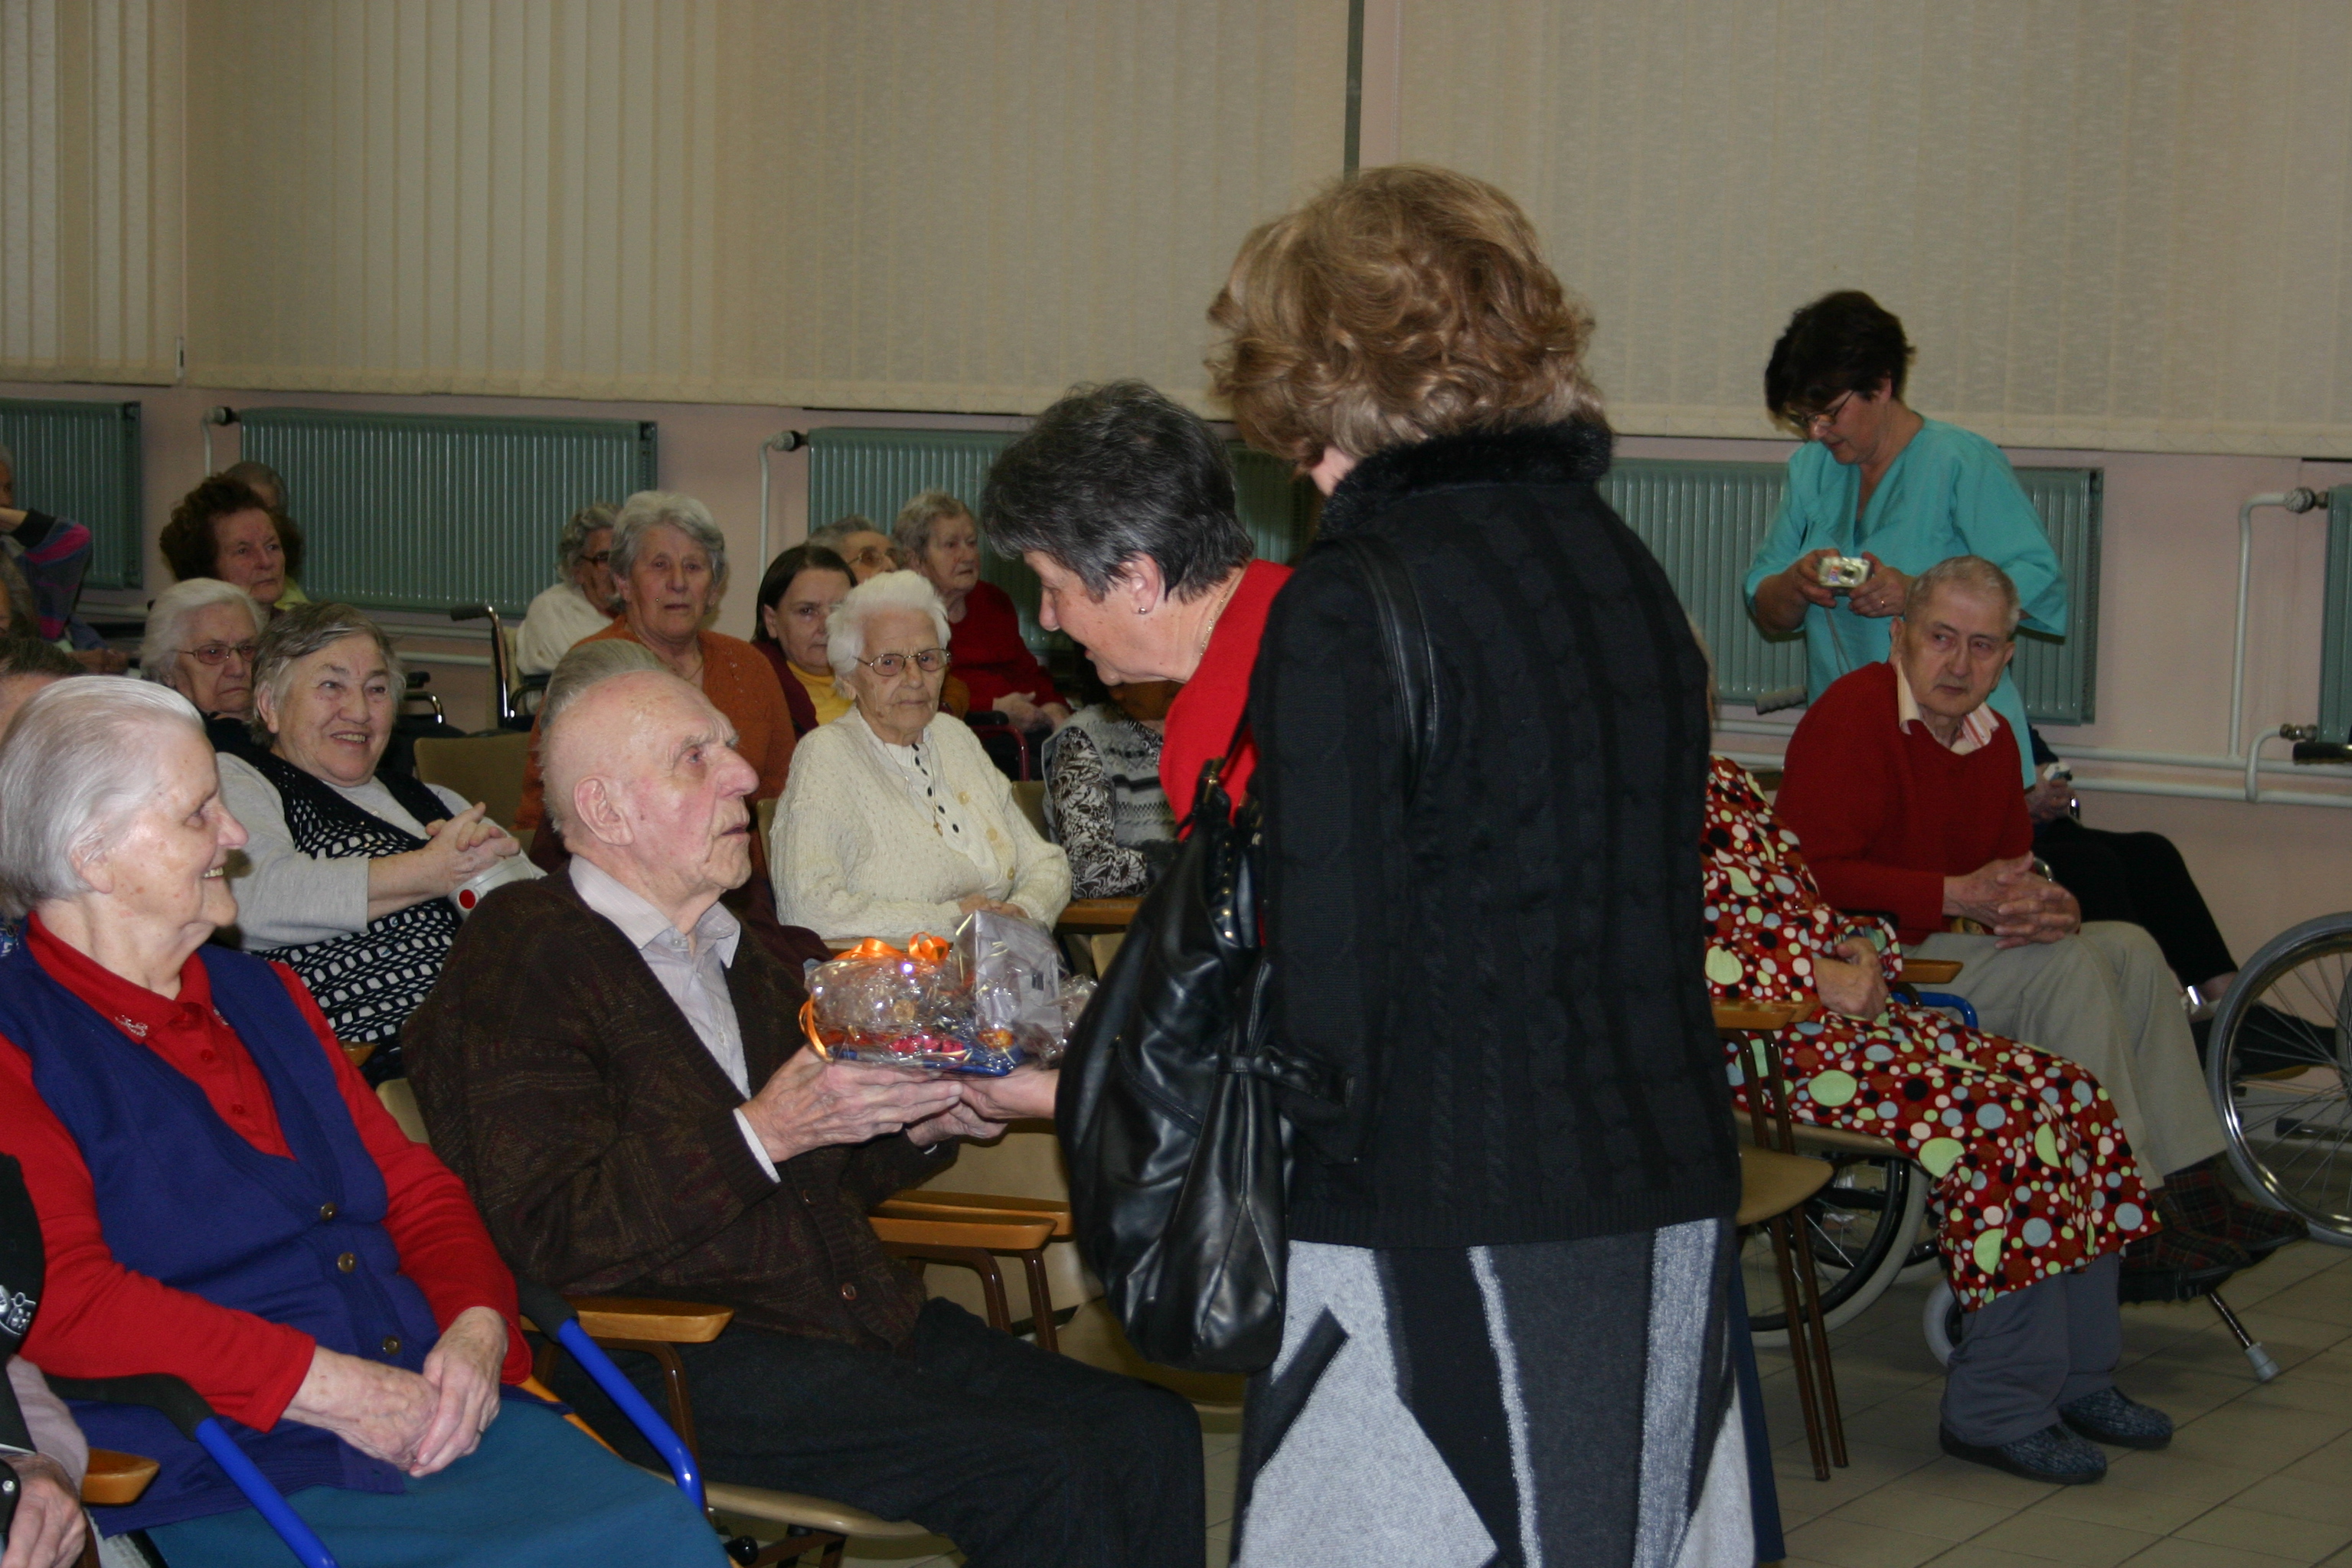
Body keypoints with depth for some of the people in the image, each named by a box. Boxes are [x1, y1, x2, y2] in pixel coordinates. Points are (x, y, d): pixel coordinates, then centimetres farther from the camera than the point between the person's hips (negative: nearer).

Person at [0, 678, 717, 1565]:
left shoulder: (260, 995, 24)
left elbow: (412, 1185, 22)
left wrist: (477, 1326, -1)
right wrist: (329, 1388, -17)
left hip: (439, 1416, 7)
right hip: (238, 1483, -7)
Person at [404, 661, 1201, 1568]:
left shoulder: (739, 952, 22)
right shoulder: (518, 958, -6)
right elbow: (552, 1237, -17)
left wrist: (922, 1126, 9)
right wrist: (761, 1131, -22)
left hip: (864, 1319, 9)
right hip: (669, 1363, -8)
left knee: (1149, 1433, -9)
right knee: (1038, 1475, -24)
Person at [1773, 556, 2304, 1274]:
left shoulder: (1993, 737, 13)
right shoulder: (1852, 716, -16)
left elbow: (2014, 873, 13)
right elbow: (1811, 876, -25)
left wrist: (2053, 907, -13)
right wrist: (1955, 897, -27)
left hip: (1944, 946, 10)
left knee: (2129, 949, 3)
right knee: (2064, 967, -23)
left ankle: (2192, 1187, 2)